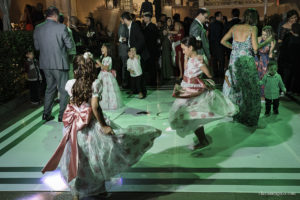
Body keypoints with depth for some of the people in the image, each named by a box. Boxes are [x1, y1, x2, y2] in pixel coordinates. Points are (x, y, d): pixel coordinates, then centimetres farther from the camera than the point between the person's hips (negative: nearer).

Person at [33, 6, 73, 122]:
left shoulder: (38, 29, 2)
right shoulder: (61, 27, -13)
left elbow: (37, 47, 9)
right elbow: (69, 45, -8)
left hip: (45, 64, 5)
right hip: (60, 64, -5)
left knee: (50, 88, 20)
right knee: (64, 90, 8)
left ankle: (46, 114, 24)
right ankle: (62, 116, 12)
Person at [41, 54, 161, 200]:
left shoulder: (70, 84, -4)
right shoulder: (96, 83, -13)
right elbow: (94, 107, -20)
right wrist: (103, 126, -15)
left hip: (74, 126, 4)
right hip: (91, 125, -4)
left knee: (76, 159, 18)